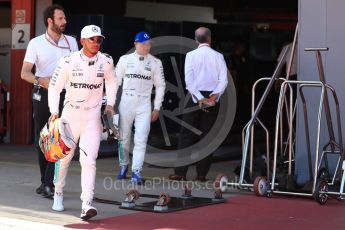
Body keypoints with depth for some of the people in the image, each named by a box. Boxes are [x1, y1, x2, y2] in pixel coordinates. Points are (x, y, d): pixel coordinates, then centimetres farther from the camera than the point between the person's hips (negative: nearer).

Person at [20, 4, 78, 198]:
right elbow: (24, 73, -6)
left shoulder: (71, 42, 8)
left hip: (65, 95, 0)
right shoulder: (36, 43, 1)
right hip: (43, 95, 0)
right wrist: (40, 80, -26)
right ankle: (45, 181, 20)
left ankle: (49, 184, -13)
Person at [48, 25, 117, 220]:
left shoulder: (106, 62, -5)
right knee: (64, 156, 12)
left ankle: (87, 204, -17)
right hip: (70, 114, 0)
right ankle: (58, 193, 36)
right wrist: (54, 112, -15)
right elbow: (54, 87, -5)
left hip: (93, 117, 0)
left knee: (89, 159, -12)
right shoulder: (69, 62, -11)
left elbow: (112, 82, 16)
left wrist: (110, 104, 6)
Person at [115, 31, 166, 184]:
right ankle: (123, 166, 27)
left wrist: (157, 108, 3)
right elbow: (115, 81, 7)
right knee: (124, 137, 9)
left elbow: (160, 85, 7)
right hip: (126, 102, 1)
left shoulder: (155, 62, 4)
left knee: (141, 140, -10)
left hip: (144, 104, -1)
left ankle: (136, 172, -9)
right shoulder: (125, 60, 3)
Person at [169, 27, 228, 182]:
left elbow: (189, 80, -10)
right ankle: (202, 173, 5)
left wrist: (200, 99, -11)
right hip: (213, 99, 2)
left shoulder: (191, 55, -1)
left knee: (187, 135, 2)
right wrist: (214, 96, -12)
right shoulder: (218, 56, 3)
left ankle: (180, 172, -1)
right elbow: (224, 80, -6)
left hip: (195, 97, -1)